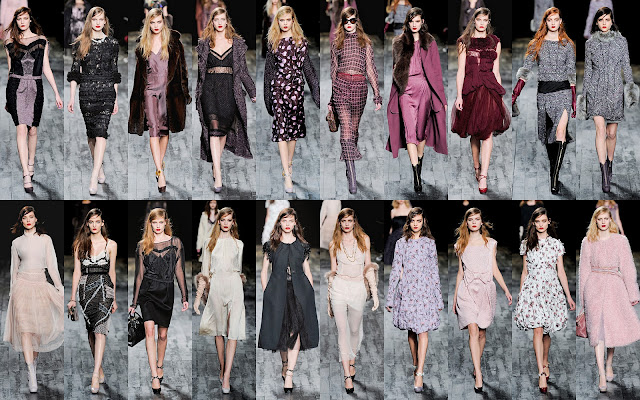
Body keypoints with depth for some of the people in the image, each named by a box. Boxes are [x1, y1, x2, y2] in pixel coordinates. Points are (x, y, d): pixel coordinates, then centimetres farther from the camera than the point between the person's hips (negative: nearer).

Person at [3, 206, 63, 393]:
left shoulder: (45, 239, 8)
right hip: (23, 284, -1)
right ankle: (32, 375, -18)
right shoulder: (17, 242, 10)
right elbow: (14, 269, 15)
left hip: (41, 284, 1)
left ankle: (34, 359, 26)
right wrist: (12, 291, 14)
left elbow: (52, 265, 5)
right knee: (25, 327, -13)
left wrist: (60, 287, -1)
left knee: (39, 326, 1)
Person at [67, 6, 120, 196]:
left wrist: (116, 99, 9)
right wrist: (72, 97, 0)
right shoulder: (80, 43, 6)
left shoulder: (112, 43, 6)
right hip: (87, 91, 1)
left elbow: (114, 72, 10)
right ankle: (100, 168, 26)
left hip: (106, 90, -1)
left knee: (101, 131, -13)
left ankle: (94, 177, -19)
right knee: (91, 132, 8)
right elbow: (75, 71, 6)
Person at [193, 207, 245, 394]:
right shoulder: (210, 243, 9)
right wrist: (198, 297, 3)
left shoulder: (238, 244, 11)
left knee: (233, 330, -10)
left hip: (234, 287, -1)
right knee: (219, 330, 7)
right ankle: (222, 369, 19)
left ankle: (227, 376, -14)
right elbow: (205, 272, 8)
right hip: (216, 287, 1)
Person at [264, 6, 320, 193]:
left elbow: (307, 67, 5)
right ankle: (287, 175, -12)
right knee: (281, 128, -8)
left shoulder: (301, 41, 5)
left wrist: (316, 88, -1)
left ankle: (289, 162, 27)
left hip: (296, 86, 1)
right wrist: (268, 93, 8)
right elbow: (269, 68, 10)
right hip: (278, 87, -1)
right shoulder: (273, 42, 7)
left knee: (293, 125, 7)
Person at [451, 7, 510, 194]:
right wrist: (459, 95, -5)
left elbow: (496, 71, 13)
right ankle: (477, 167, 25)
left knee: (487, 132, -11)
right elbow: (461, 71, 3)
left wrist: (500, 94, 10)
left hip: (490, 88, 0)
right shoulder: (464, 42, 7)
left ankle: (483, 176, -15)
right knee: (474, 132, 7)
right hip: (470, 89, 0)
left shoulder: (495, 42, 12)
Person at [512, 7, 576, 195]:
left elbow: (571, 72, 8)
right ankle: (554, 174, 23)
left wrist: (574, 100, 5)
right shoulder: (536, 44, 8)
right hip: (543, 91, 2)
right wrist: (515, 93, -5)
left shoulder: (567, 44, 7)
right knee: (547, 136, 8)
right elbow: (526, 68, 5)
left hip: (563, 90, -2)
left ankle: (555, 179, -22)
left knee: (560, 132, -18)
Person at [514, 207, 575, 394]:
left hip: (552, 290, 1)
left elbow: (561, 271, 6)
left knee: (547, 331, 8)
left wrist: (568, 295, 4)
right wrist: (519, 294, 11)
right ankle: (542, 373, -12)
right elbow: (524, 272, 11)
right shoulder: (526, 244, 6)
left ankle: (545, 363, 30)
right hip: (532, 290, -1)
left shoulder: (556, 244, 5)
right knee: (537, 330, -10)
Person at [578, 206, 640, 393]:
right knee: (597, 328, -7)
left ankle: (609, 364, 28)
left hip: (614, 285, 0)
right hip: (594, 285, 0)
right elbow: (584, 269, 11)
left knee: (613, 326, 0)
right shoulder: (588, 242, 7)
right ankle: (602, 376, -9)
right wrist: (583, 296, 10)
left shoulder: (620, 240, 5)